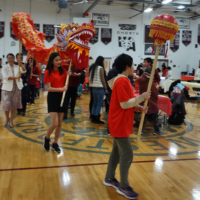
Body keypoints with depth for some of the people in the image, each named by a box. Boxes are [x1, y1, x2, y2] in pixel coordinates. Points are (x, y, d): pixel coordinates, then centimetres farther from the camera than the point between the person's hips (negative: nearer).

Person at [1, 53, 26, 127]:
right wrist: (16, 77, -19)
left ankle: (11, 120, 17)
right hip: (7, 88, -2)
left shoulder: (17, 67, 7)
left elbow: (24, 71, -12)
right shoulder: (5, 67, 0)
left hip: (16, 88, 2)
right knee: (7, 104, -8)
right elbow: (6, 77, -14)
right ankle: (7, 118, 18)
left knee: (15, 105, 4)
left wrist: (20, 64, -29)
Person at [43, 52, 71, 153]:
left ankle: (55, 144, 21)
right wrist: (61, 88, -24)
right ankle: (47, 138, 18)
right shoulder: (48, 72, -7)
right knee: (54, 123, -11)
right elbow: (48, 88, -12)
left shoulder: (63, 70, 5)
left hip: (62, 97, 4)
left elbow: (66, 84, 8)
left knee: (59, 123, 8)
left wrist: (68, 76, -8)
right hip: (53, 98, -4)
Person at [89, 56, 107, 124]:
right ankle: (96, 118, -1)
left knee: (95, 103, 13)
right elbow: (102, 79, -10)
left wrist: (91, 85, 16)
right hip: (99, 87, -8)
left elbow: (90, 78, 12)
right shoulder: (101, 68, -11)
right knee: (99, 103, -2)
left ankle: (93, 117, 16)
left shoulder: (92, 67, 11)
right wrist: (105, 88, -2)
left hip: (93, 87, 8)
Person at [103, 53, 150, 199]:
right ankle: (124, 186, 9)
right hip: (120, 124, -10)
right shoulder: (122, 82, -20)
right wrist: (141, 97, -17)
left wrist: (138, 108, 3)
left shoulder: (122, 80, 12)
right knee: (127, 154, -3)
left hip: (120, 123, 10)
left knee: (117, 151, 17)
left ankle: (110, 178, 30)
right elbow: (124, 104, -23)